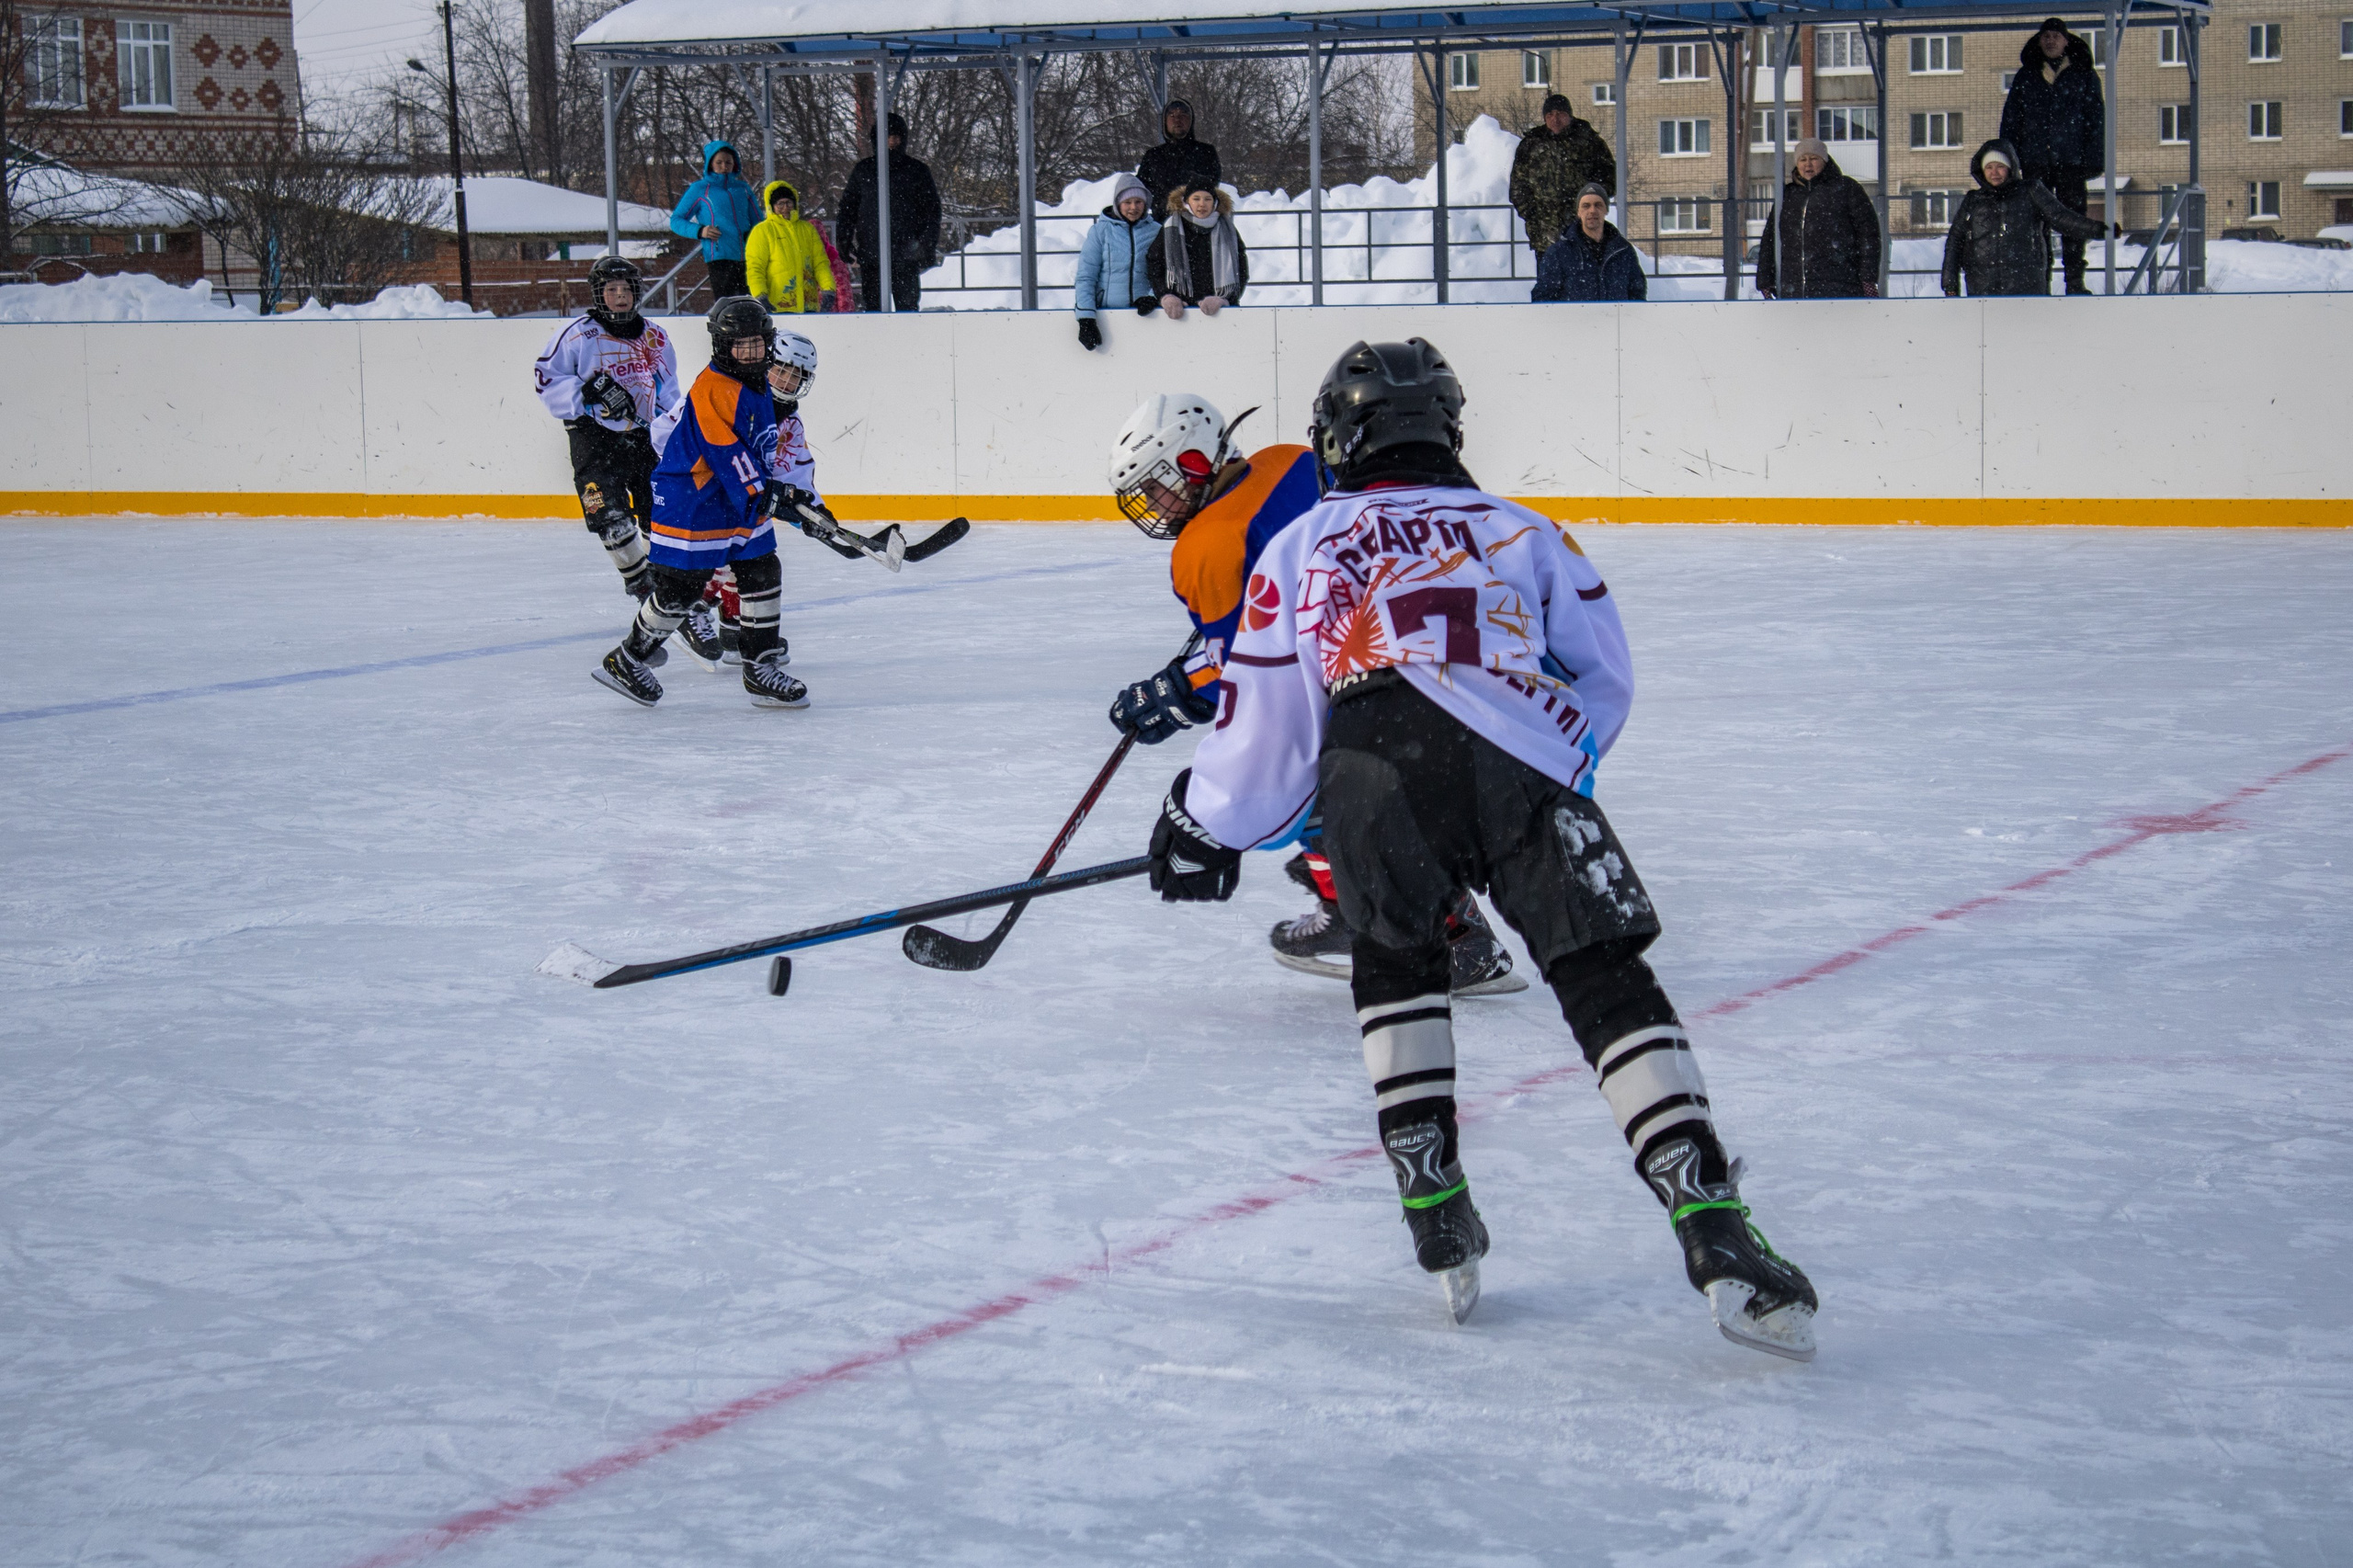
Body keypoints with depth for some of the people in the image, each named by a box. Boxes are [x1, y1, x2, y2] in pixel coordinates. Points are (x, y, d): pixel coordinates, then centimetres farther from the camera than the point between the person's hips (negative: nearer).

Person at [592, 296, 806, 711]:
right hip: (690, 503, -9)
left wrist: (777, 489, 26)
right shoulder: (713, 389, -20)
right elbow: (725, 452, -26)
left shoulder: (758, 387, 11)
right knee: (678, 590, -4)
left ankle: (762, 670, 10)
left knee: (763, 574, 4)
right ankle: (626, 661, 13)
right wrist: (757, 494, -28)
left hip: (742, 505, 9)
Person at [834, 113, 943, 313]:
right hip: (870, 252, 2)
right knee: (873, 304, 4)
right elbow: (848, 205, 15)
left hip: (906, 253, -2)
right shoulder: (863, 169, 11)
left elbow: (931, 209, 8)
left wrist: (929, 246, -1)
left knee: (908, 305, -4)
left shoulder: (917, 170, 7)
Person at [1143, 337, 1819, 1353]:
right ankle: (1712, 1228, -15)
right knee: (1610, 984, 0)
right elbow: (1604, 682, 29)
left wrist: (1201, 831, 42)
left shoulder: (1301, 548, 28)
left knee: (1394, 963, 25)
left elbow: (1266, 734, 26)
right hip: (1524, 768, 0)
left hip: (1375, 773, 0)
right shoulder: (1523, 531, 33)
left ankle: (1433, 1208, 15)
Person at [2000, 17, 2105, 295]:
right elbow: (2010, 119, 13)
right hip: (2035, 162, 1)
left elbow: (2096, 120, 6)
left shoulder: (2084, 77, 9)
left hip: (2071, 160, -1)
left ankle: (2075, 281, -1)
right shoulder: (2026, 77, 14)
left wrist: (2093, 159, -4)